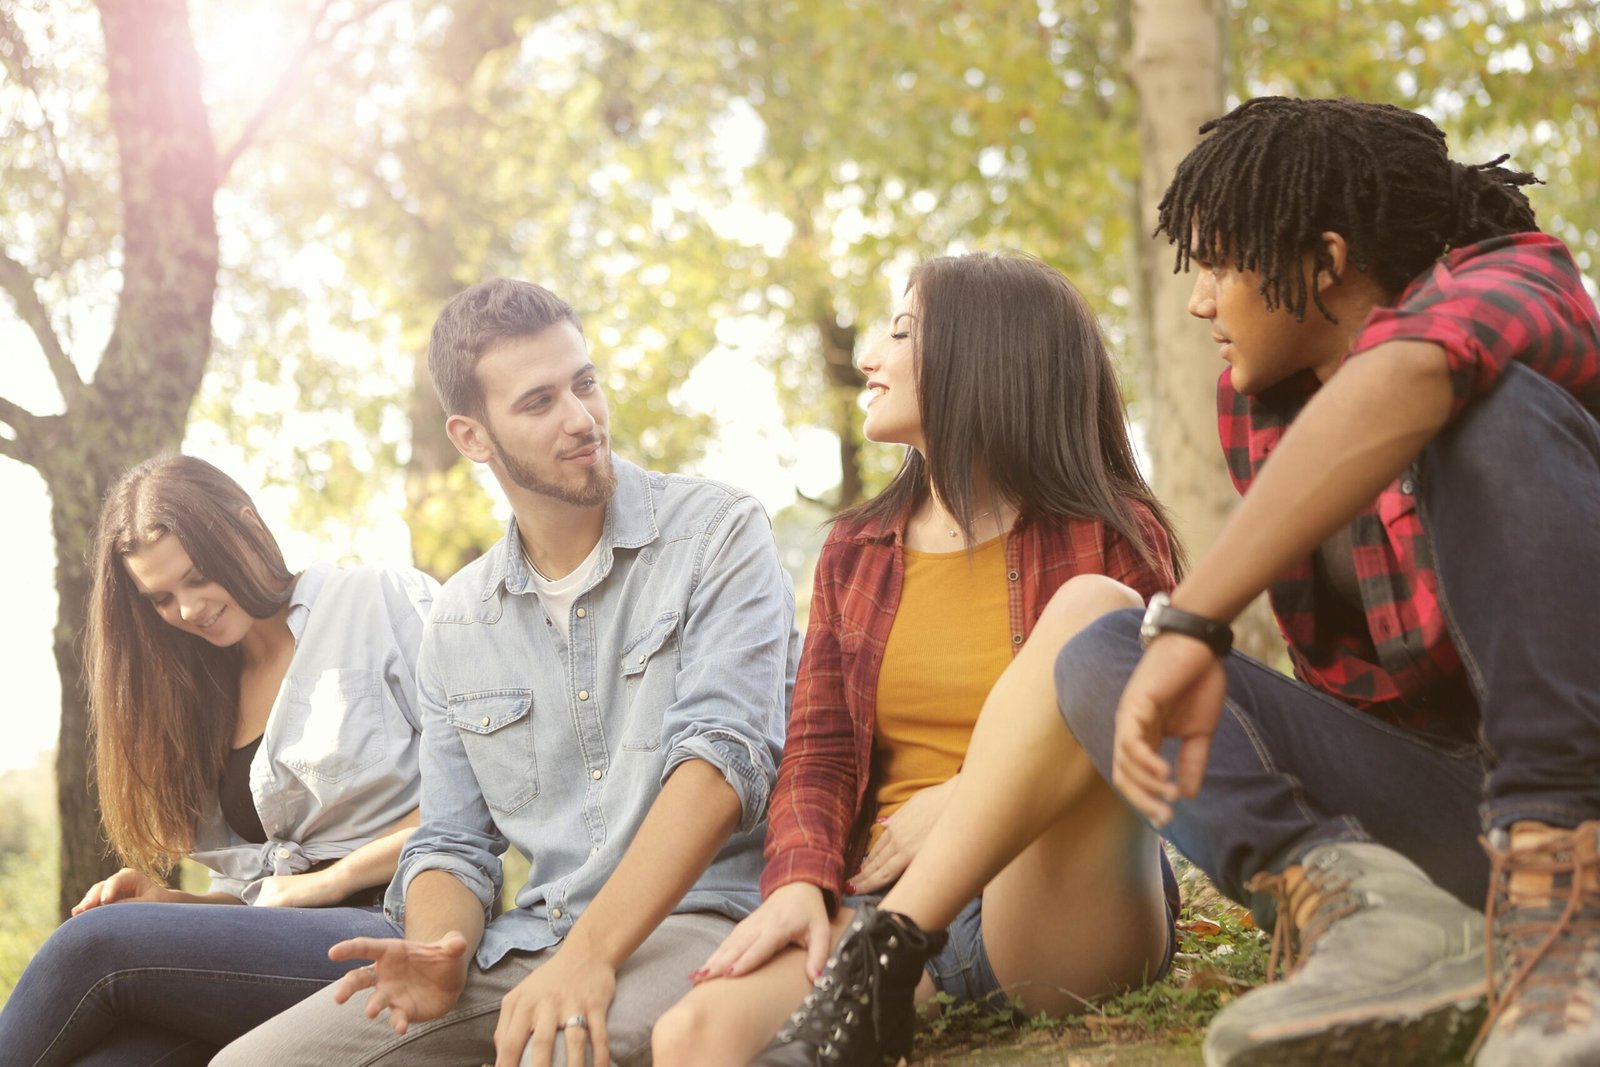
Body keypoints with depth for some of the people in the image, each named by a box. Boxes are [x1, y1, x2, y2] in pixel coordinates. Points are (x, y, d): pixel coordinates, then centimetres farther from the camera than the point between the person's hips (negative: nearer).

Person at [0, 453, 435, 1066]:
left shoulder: (387, 602, 3)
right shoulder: (205, 694, 23)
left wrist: (331, 879, -9)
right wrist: (168, 904, 3)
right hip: (283, 942, 5)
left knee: (95, 943, -22)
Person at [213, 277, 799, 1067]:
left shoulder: (717, 536, -2)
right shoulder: (457, 624, 15)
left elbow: (723, 756, -16)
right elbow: (453, 844, 16)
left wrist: (590, 956, -27)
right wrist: (439, 954, -9)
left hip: (692, 919, -5)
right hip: (525, 944, 5)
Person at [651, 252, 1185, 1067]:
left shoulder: (1108, 539, 6)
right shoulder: (854, 555, 17)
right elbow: (817, 755, 9)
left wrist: (966, 800, -10)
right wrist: (800, 882, -12)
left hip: (1064, 910, -1)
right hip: (883, 898, 2)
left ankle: (884, 963, -31)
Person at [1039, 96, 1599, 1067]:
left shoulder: (1510, 283, -8)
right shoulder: (1254, 412, 12)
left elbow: (1405, 378, -35)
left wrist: (1190, 621, -39)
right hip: (1442, 795, 6)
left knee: (1494, 409, -24)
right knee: (1101, 656, -3)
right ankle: (1369, 910, -30)